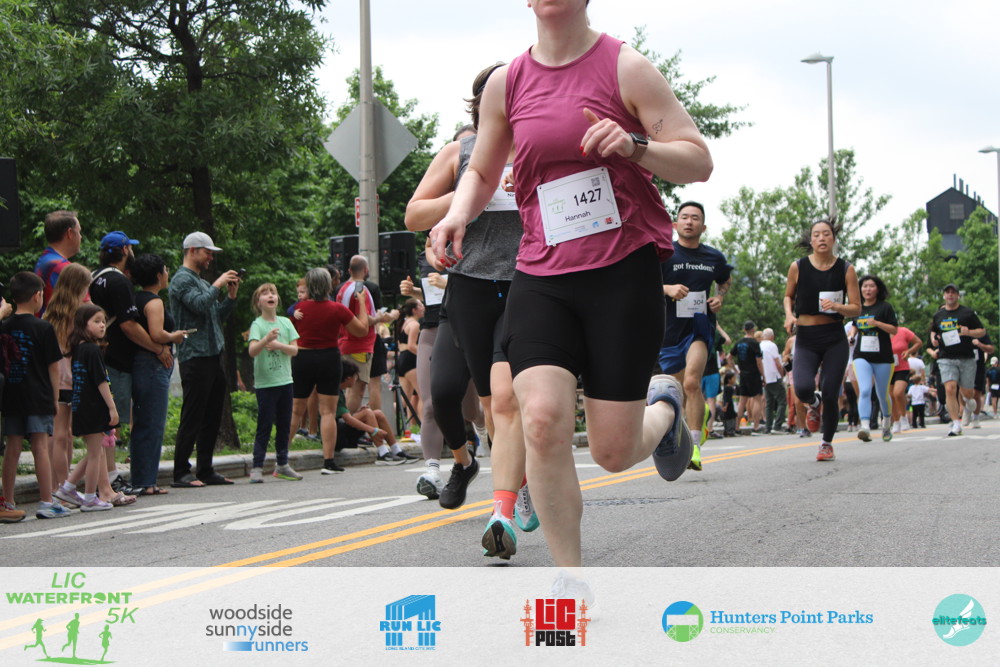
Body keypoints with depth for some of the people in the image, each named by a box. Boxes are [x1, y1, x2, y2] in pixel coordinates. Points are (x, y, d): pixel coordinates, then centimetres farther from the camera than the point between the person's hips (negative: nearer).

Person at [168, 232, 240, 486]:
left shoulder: (203, 282, 23)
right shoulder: (182, 279, -6)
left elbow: (219, 315, 21)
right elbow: (200, 305, -22)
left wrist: (231, 295, 8)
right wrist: (218, 285, -10)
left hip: (213, 356, 9)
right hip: (195, 358, -9)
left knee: (212, 417, 10)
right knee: (192, 418, -8)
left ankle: (206, 470, 16)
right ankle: (181, 473, -5)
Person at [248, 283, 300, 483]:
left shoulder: (285, 323, 7)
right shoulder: (257, 324, -6)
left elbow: (294, 349, 3)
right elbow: (252, 351, -20)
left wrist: (278, 345, -14)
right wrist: (266, 339, -38)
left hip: (285, 381, 5)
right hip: (265, 383, -5)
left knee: (284, 425, 10)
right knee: (265, 426, -6)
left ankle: (282, 465, 20)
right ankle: (257, 468, -4)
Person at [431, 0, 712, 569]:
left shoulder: (626, 68, -2)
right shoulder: (506, 83, 9)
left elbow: (699, 162, -3)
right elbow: (482, 172, 24)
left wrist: (634, 145, -22)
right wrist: (458, 214, 2)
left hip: (624, 271, -3)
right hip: (541, 276, 3)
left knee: (614, 451, -3)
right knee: (542, 419, -19)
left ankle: (664, 404, 36)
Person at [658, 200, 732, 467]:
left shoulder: (714, 257, 7)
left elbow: (726, 280, 27)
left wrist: (720, 297, 6)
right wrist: (667, 289, -22)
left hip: (701, 327, -1)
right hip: (669, 330, 1)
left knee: (692, 382, -22)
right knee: (679, 391, 11)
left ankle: (695, 445, -21)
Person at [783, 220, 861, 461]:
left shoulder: (846, 270, -1)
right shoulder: (798, 267, 0)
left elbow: (856, 308, 2)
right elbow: (788, 296, 16)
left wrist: (837, 306, -18)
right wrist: (789, 315, -4)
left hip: (835, 340, 0)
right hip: (805, 339, 0)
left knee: (830, 395, -5)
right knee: (803, 388, -22)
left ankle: (827, 443, 21)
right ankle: (813, 402, 18)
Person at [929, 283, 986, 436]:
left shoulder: (968, 313, 2)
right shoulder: (938, 315, 11)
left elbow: (982, 331, 5)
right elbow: (933, 331, 28)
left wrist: (969, 332, -15)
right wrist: (934, 339, 5)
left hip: (967, 358, -1)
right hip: (946, 359, 1)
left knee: (967, 392, 2)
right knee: (950, 389, -16)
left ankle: (966, 399, 42)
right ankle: (956, 424, -12)